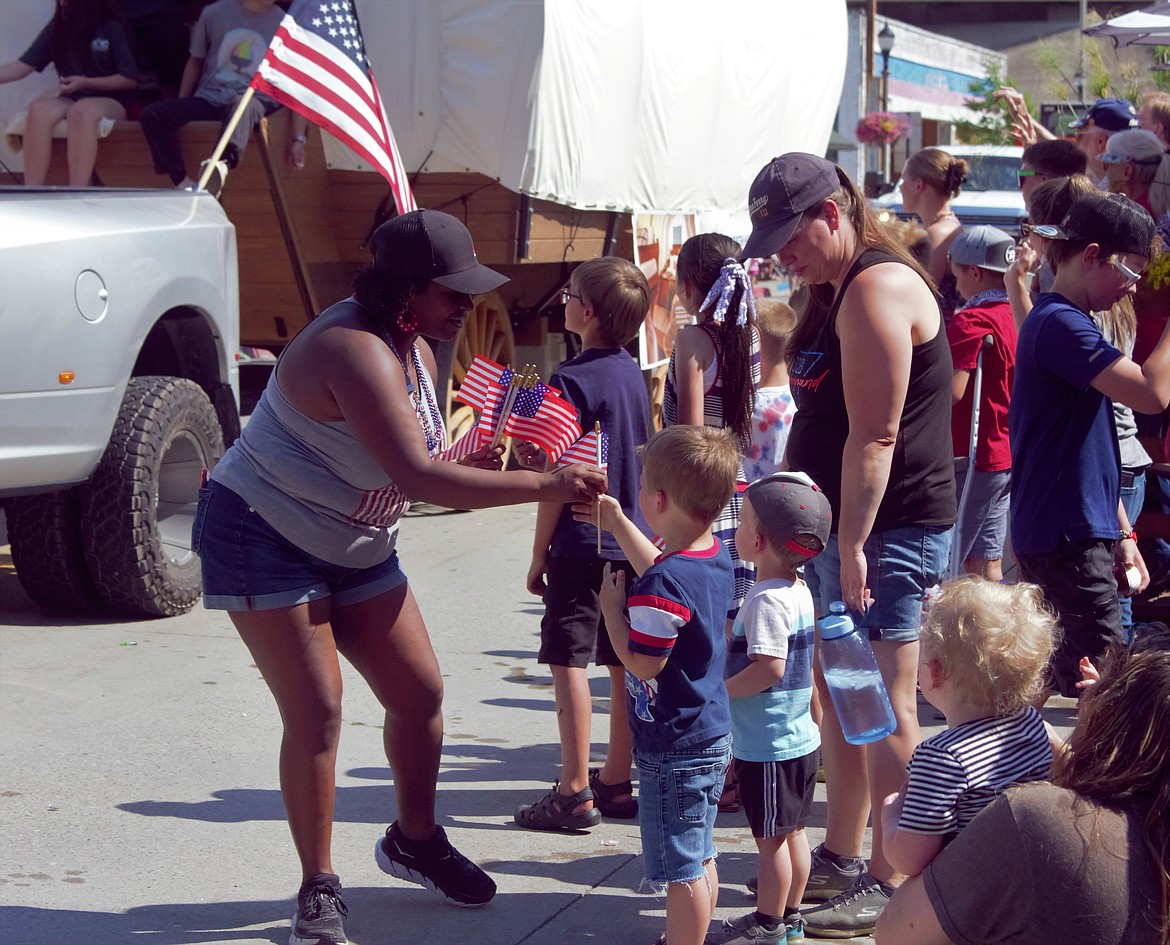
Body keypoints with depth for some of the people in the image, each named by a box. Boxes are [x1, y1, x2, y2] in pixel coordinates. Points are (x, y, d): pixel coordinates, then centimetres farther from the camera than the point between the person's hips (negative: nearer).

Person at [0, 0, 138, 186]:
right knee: (38, 109, -30)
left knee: (81, 111, -39)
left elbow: (131, 79, -6)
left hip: (111, 101, -4)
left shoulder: (112, 28, -5)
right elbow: (23, 66, 3)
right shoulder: (56, 28, 7)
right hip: (70, 100, 4)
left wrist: (85, 83, -14)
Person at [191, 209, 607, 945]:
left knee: (420, 692, 8)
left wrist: (473, 467, -17)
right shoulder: (357, 352, -29)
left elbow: (423, 464, 6)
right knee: (316, 711, -13)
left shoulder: (417, 350, 2)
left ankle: (415, 840, 29)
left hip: (356, 548, 9)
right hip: (263, 538, -9)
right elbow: (415, 476, -37)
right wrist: (542, 486, -36)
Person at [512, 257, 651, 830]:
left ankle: (574, 794, -2)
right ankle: (615, 784, 18)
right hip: (630, 543, 8)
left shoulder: (572, 379, -14)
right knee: (623, 664, 11)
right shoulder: (632, 374, 9)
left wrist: (539, 554, -7)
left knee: (569, 663, -3)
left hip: (582, 545, -8)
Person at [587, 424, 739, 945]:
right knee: (700, 859, 22)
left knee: (680, 870, 1)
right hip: (711, 734, 10)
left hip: (673, 750, -10)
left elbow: (641, 664, -22)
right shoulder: (714, 555, 1)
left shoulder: (661, 587, -28)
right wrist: (617, 522, 25)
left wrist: (612, 605, -11)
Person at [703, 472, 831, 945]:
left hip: (768, 746, -9)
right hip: (799, 737, 9)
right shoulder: (798, 590, 6)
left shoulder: (767, 599, -24)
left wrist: (721, 689, -17)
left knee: (770, 836, 4)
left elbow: (769, 666, -29)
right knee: (791, 831, 17)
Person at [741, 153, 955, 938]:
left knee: (885, 709, -4)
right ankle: (841, 858, 27)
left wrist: (853, 543, -22)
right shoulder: (838, 292, 16)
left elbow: (874, 435, -22)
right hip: (844, 528, 11)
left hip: (888, 529, -11)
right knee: (838, 697, 16)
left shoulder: (878, 289, -17)